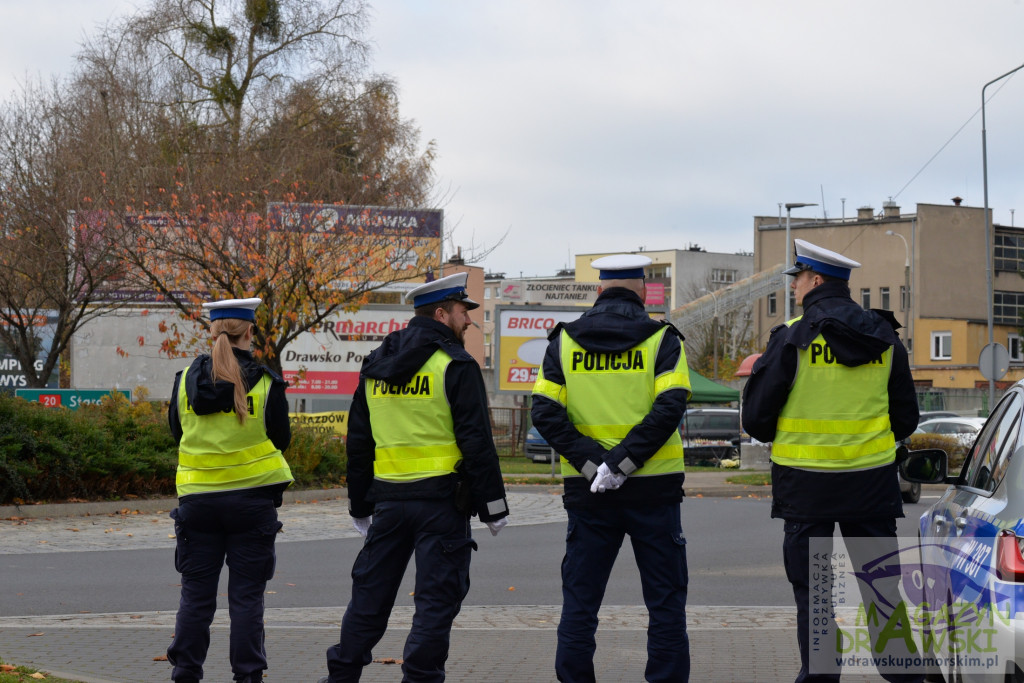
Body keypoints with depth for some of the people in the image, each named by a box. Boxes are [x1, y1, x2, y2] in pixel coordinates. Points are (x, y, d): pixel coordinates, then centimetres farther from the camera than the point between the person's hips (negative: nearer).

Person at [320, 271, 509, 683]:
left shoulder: (374, 367, 12)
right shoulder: (455, 366, -9)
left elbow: (358, 442, 16)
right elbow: (476, 442, -11)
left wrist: (360, 505, 22)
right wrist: (493, 507, -6)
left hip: (388, 498, 6)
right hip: (441, 498, -6)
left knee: (370, 594, 15)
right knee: (436, 599, 0)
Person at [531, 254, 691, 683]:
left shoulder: (563, 341, 5)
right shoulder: (661, 339, -1)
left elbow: (545, 412, -5)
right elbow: (669, 407, -15)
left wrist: (593, 464, -9)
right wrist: (622, 463, -16)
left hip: (587, 490, 2)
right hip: (654, 488, -1)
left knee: (579, 602, 8)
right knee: (665, 602, 6)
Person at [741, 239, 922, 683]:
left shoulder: (793, 338, -9)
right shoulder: (885, 338, 5)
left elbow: (756, 417, -6)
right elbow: (906, 418, 11)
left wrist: (780, 439, 15)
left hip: (807, 482, -4)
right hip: (873, 479, 4)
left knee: (811, 588, 4)